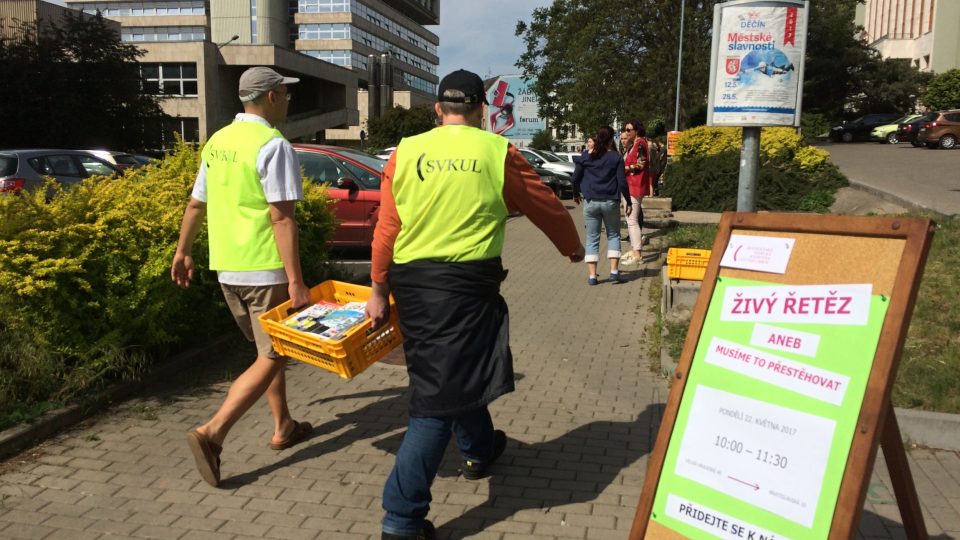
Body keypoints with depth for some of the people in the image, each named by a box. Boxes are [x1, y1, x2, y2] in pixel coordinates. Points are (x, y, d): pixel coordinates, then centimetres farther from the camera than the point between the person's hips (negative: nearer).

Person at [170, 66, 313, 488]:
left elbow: (196, 204, 17)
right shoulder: (272, 145, -14)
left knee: (268, 349, 20)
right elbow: (281, 218, -20)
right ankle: (213, 432, -10)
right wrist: (296, 281, -21)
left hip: (227, 267, 8)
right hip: (264, 269, -8)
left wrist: (183, 252, 28)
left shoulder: (218, 141, 11)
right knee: (271, 357, 0)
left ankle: (284, 428, 28)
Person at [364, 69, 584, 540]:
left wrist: (379, 289, 12)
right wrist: (573, 247, 28)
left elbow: (386, 228, 2)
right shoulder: (497, 152, -2)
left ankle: (479, 449, 49)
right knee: (441, 392, -2)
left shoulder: (405, 152, 4)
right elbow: (547, 207, 10)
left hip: (411, 279, 5)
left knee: (446, 371, 25)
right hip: (467, 280, -5)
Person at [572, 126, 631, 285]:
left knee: (592, 238, 7)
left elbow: (575, 178, 5)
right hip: (610, 202, -1)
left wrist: (576, 194, 23)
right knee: (613, 236, 14)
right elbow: (622, 182, -5)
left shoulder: (586, 157, 1)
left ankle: (592, 275, 3)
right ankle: (614, 272, 5)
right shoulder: (616, 158, -3)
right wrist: (628, 201, 6)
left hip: (591, 202, 1)